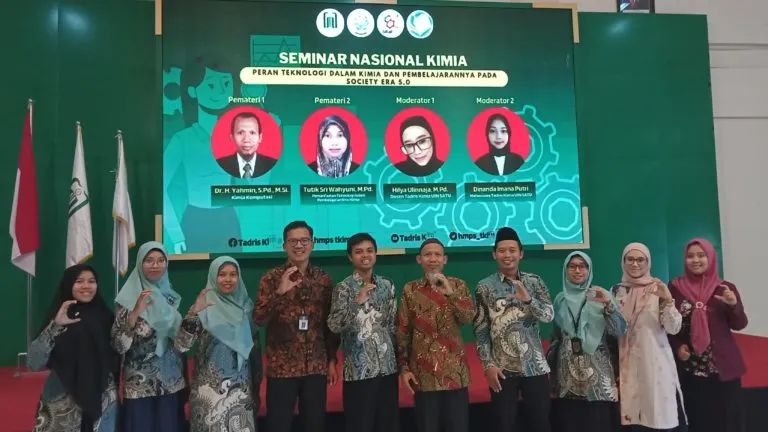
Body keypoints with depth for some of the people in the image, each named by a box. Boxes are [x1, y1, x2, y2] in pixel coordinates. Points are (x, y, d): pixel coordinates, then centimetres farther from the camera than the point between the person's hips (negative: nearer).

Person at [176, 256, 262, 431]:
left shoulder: (246, 306, 3)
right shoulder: (205, 308, -6)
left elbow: (255, 348, 9)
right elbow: (181, 346, -16)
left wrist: (256, 387, 10)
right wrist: (192, 313, -30)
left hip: (242, 388, 3)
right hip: (211, 388, -3)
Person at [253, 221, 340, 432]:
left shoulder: (323, 279, 5)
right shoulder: (271, 278, -3)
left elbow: (331, 322, 10)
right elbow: (259, 319, -12)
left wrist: (332, 360, 8)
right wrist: (280, 292, -25)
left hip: (317, 366, 3)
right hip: (281, 367, -2)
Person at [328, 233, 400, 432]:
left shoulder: (387, 285, 7)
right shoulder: (344, 287, -7)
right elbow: (334, 326, -18)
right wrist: (357, 301, -29)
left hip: (388, 368, 4)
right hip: (359, 370, -4)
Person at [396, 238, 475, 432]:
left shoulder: (458, 285, 4)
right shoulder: (410, 289, 2)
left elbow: (469, 318, -10)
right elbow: (402, 331, 3)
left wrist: (450, 292, -22)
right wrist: (404, 367, -1)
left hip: (455, 370, 0)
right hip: (423, 372, 0)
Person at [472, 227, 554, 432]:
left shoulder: (534, 281, 4)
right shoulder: (485, 287, -2)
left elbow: (549, 315, -6)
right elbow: (480, 330, -1)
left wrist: (528, 299, -24)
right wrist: (488, 364, -8)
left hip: (534, 366, 2)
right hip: (502, 369, -1)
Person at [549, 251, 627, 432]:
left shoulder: (602, 295, 2)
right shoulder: (560, 299, 10)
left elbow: (620, 331, -8)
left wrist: (608, 305, -22)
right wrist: (550, 366, 16)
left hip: (597, 369, -2)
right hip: (567, 371, 2)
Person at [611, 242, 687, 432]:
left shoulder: (658, 289, 1)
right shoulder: (617, 291, 7)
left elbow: (673, 328, -7)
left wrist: (668, 300, -20)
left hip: (655, 361, -2)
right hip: (627, 363, 2)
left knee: (661, 414, -3)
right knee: (633, 417, 1)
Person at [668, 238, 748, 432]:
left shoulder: (726, 288, 1)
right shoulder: (675, 287, 0)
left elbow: (739, 325, 0)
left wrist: (733, 305, -19)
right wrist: (677, 347, -8)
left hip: (723, 365, 0)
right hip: (690, 367, 0)